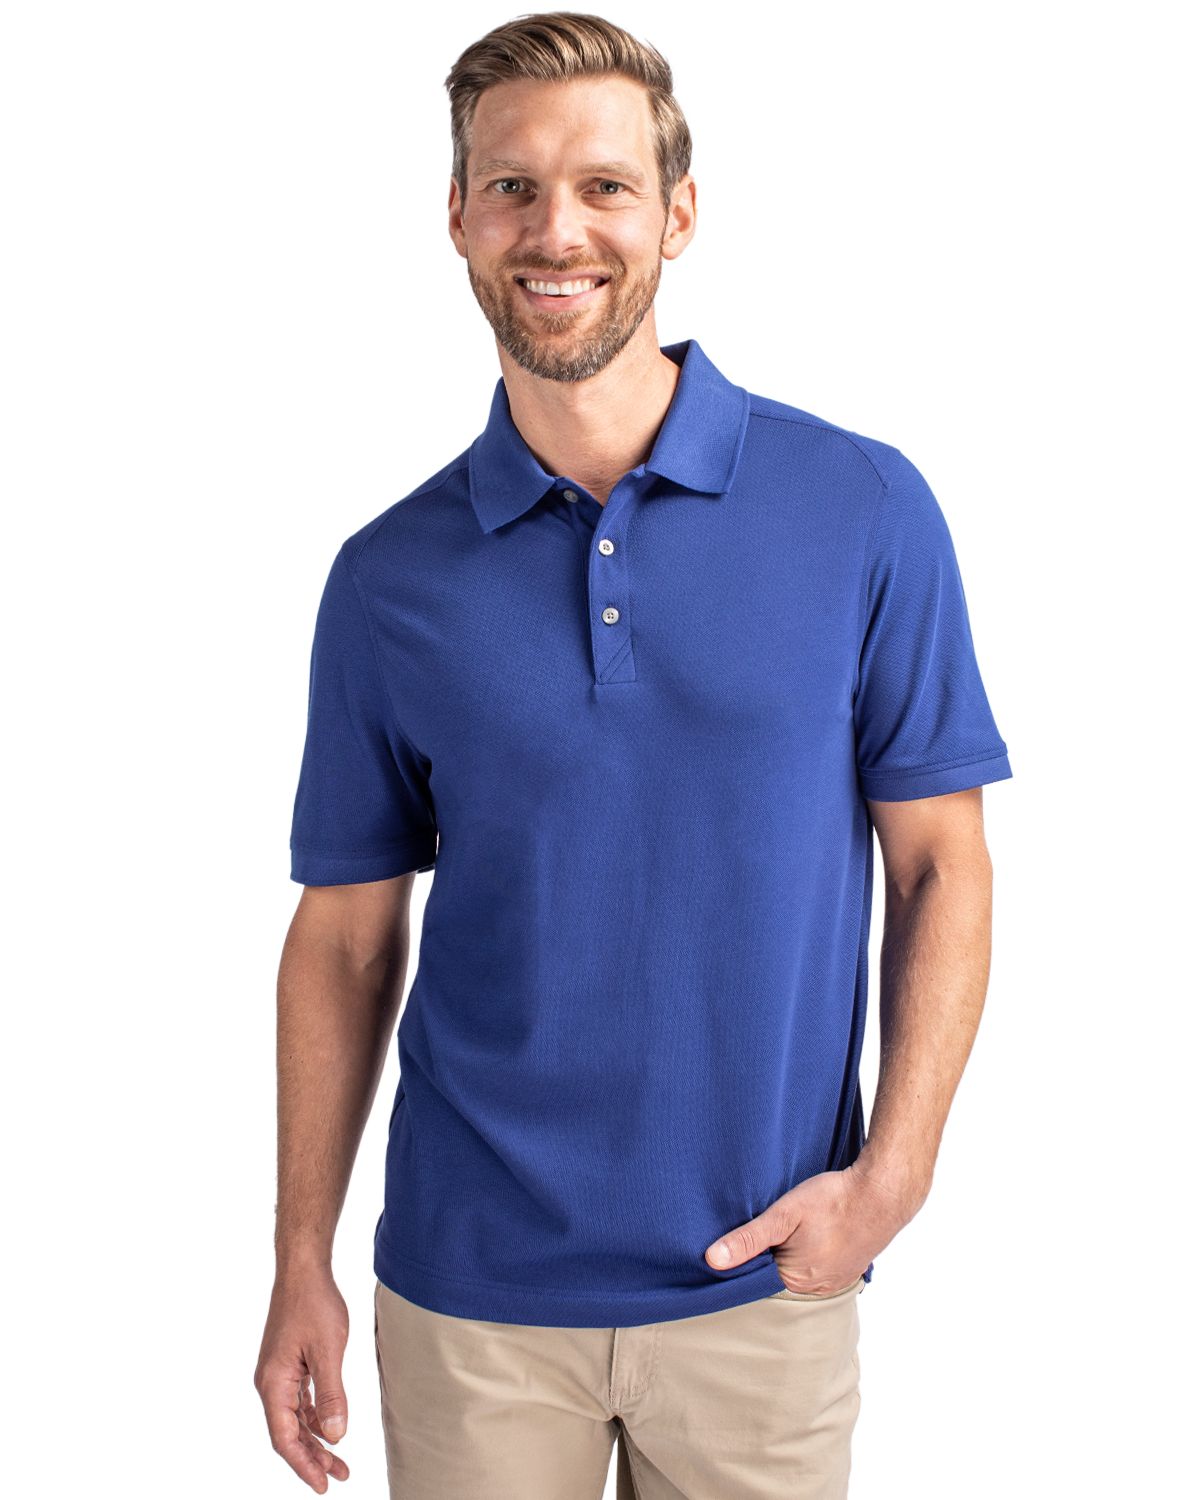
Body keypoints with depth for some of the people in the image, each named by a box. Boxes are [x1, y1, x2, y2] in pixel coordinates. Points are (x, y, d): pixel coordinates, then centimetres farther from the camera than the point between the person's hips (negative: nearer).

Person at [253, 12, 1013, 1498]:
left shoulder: (865, 511, -7)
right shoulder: (389, 578, -3)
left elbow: (940, 867, -2)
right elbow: (347, 934, 2)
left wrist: (889, 1175, -11)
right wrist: (301, 1261, 1)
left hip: (764, 1281, 0)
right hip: (470, 1286, 1)